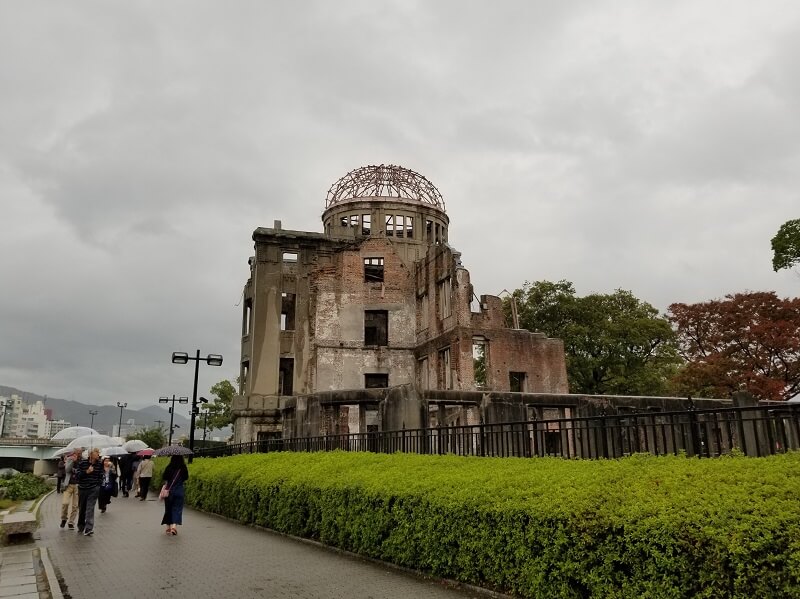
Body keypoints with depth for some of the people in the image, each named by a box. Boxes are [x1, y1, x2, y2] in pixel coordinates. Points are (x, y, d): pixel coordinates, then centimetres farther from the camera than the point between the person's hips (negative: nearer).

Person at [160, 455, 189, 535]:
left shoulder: (169, 467, -8)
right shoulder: (183, 468, -5)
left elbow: (164, 479, -11)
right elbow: (186, 478, 4)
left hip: (169, 490, 0)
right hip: (180, 491, 0)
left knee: (168, 508, 14)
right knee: (177, 508, 4)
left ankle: (168, 526, 22)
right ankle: (174, 525, -14)